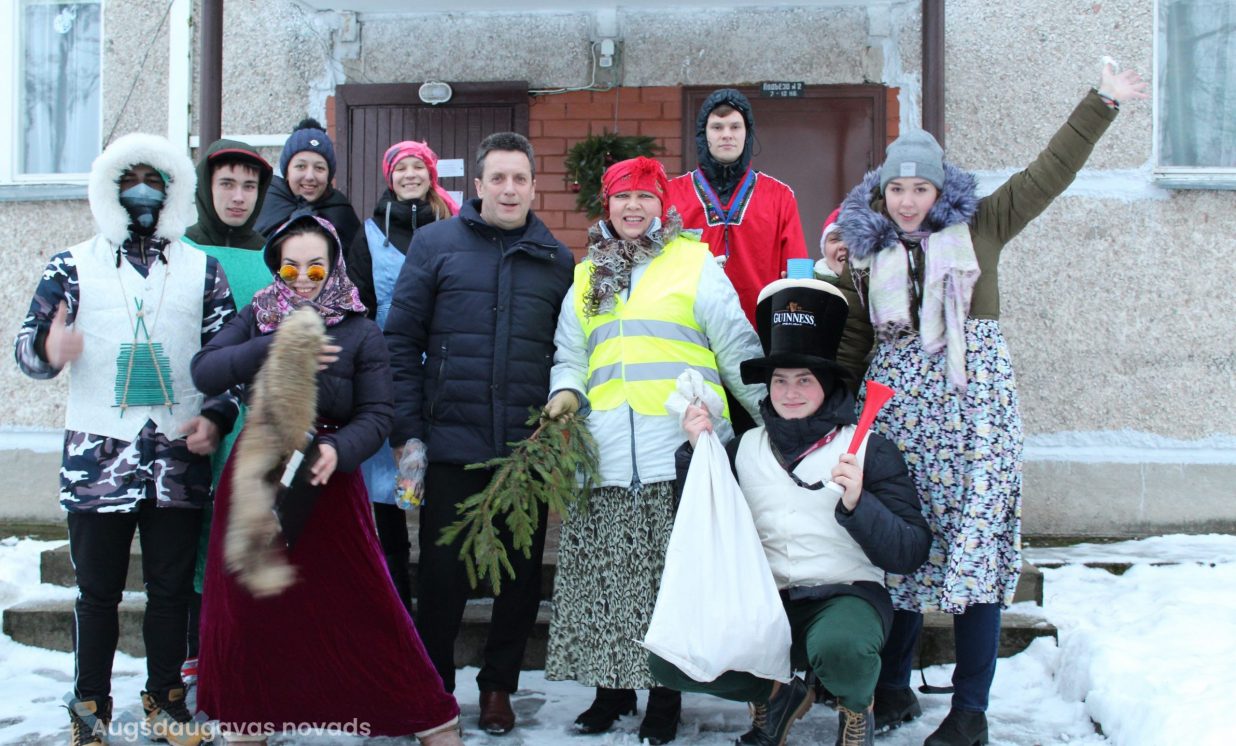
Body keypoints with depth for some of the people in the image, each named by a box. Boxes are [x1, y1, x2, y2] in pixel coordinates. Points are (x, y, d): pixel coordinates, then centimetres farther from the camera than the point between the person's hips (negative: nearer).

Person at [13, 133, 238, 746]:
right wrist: (49, 351, -22)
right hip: (97, 457, -1)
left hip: (179, 456, 1)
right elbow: (27, 346, 2)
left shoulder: (201, 270, 10)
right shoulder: (72, 266, 7)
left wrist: (215, 415, -5)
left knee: (172, 587, 9)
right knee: (98, 589, 7)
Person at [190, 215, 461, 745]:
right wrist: (276, 350, -17)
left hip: (327, 481, -3)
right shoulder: (257, 317, 8)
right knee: (245, 608, 8)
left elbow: (376, 415, -6)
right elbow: (204, 372, -6)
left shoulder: (360, 331, 1)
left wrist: (339, 451, -26)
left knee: (363, 605, -1)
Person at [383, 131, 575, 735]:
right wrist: (407, 434, -6)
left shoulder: (556, 260, 9)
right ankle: (435, 688, 24)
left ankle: (498, 687, 27)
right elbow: (401, 341, 0)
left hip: (529, 450, 2)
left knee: (522, 574, 10)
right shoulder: (435, 244, 3)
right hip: (451, 445, -2)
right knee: (442, 573, 6)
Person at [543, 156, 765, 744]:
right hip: (608, 453, 4)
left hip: (681, 451, -4)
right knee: (606, 573, 5)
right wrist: (567, 391, 1)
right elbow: (571, 356, 22)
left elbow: (736, 348, 4)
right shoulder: (587, 277, 19)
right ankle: (613, 686, 20)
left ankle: (666, 692, 13)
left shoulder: (694, 264, 6)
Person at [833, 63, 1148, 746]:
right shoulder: (866, 251, 11)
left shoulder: (980, 226, 7)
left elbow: (1050, 172, 6)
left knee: (976, 546, -5)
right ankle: (893, 687, 19)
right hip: (898, 405, 2)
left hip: (975, 403, -2)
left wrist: (1102, 102, 3)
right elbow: (851, 341, 12)